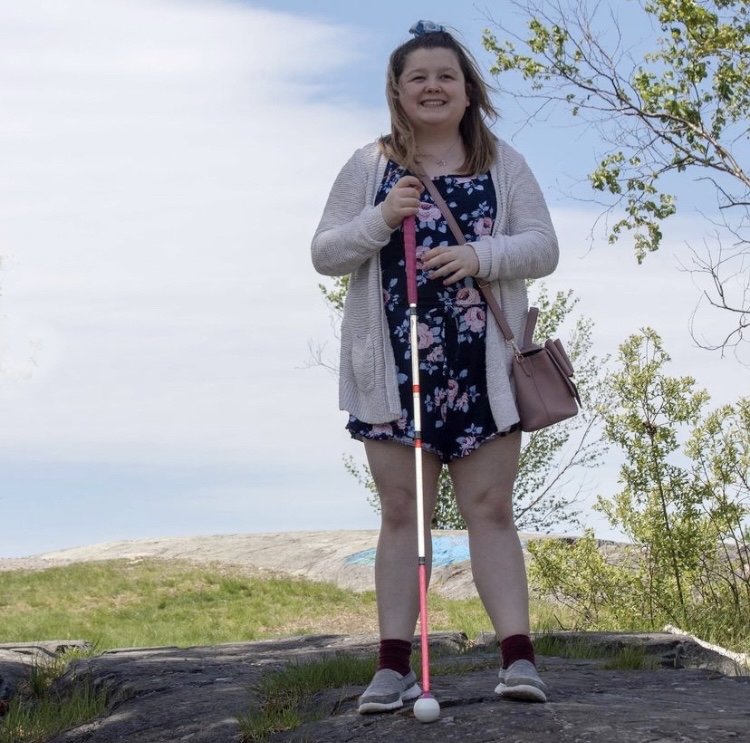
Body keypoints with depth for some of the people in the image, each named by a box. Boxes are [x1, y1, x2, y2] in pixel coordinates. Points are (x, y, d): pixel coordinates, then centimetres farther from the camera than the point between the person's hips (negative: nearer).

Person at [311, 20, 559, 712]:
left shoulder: (503, 164, 9)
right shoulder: (369, 166, 9)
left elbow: (543, 247, 3)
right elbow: (324, 253, 6)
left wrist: (480, 254, -15)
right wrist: (381, 220, -12)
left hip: (484, 367, 0)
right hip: (394, 368, 0)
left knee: (491, 508, 0)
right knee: (401, 512, 3)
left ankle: (518, 656, 1)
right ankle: (395, 665, 5)